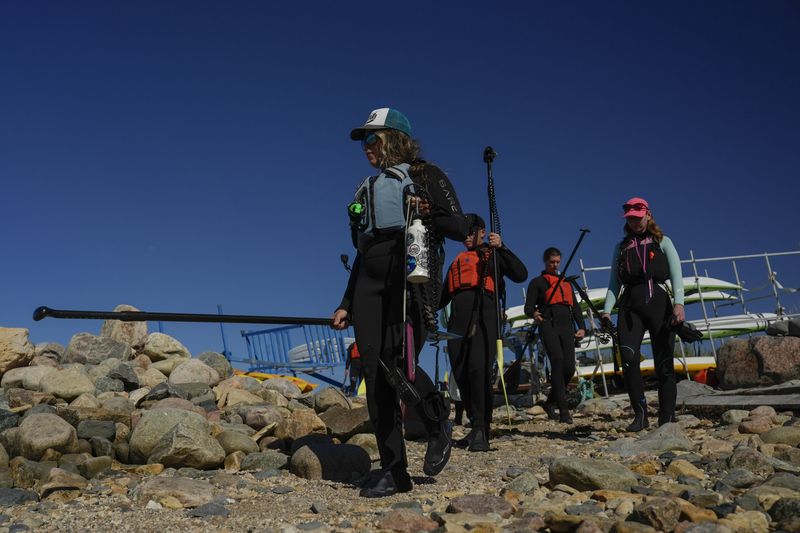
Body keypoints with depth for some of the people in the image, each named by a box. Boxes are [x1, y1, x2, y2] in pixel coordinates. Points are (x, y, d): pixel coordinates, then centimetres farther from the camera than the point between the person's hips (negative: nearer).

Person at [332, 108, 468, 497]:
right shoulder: (368, 189, 26)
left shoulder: (426, 175, 11)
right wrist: (347, 304, 21)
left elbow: (459, 227, 3)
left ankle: (438, 425, 9)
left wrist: (425, 215, -14)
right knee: (375, 372, -4)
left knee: (399, 364, -21)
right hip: (370, 280, 6)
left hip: (412, 275, -6)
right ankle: (393, 470, 1)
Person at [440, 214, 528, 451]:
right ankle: (476, 426, 8)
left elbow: (521, 275, -1)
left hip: (483, 316, -5)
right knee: (461, 375, -2)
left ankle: (481, 431, -20)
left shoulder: (492, 255, 15)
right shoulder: (457, 262, 29)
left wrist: (501, 248, -10)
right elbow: (443, 297, 30)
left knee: (478, 369, -20)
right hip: (458, 320, 5)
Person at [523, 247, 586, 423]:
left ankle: (551, 402, 14)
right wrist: (533, 313, -22)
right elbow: (528, 306, 3)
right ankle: (563, 410, -23)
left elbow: (575, 306, 26)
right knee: (557, 361, -22)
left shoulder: (566, 283, 29)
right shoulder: (537, 282, 14)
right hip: (548, 325, -4)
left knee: (569, 367, -8)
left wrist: (582, 327, 11)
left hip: (567, 326, 5)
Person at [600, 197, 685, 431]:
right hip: (630, 305, 2)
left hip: (658, 301, -2)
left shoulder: (662, 242, 15)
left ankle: (667, 419, 1)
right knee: (629, 360, -16)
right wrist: (607, 310, 0)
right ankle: (640, 414, -7)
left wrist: (678, 302, -16)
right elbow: (615, 282, 15)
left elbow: (676, 274, 1)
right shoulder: (621, 247, 22)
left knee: (664, 364, -3)